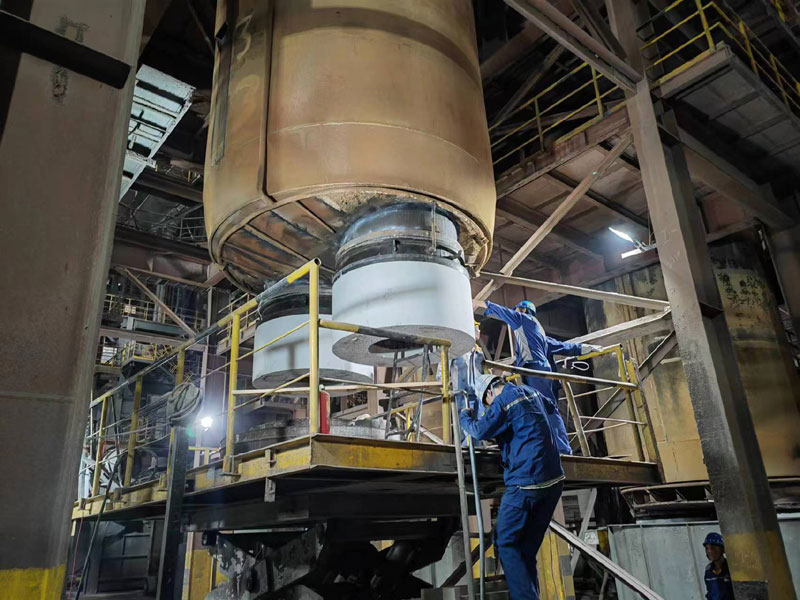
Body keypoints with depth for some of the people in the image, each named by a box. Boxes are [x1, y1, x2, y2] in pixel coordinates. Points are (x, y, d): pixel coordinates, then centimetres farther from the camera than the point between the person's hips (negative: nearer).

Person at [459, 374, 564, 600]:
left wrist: (465, 416, 10)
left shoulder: (503, 400, -11)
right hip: (553, 480, 8)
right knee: (528, 548, 13)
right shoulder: (532, 393, 14)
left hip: (526, 483, -8)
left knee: (505, 543, 0)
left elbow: (481, 430, -10)